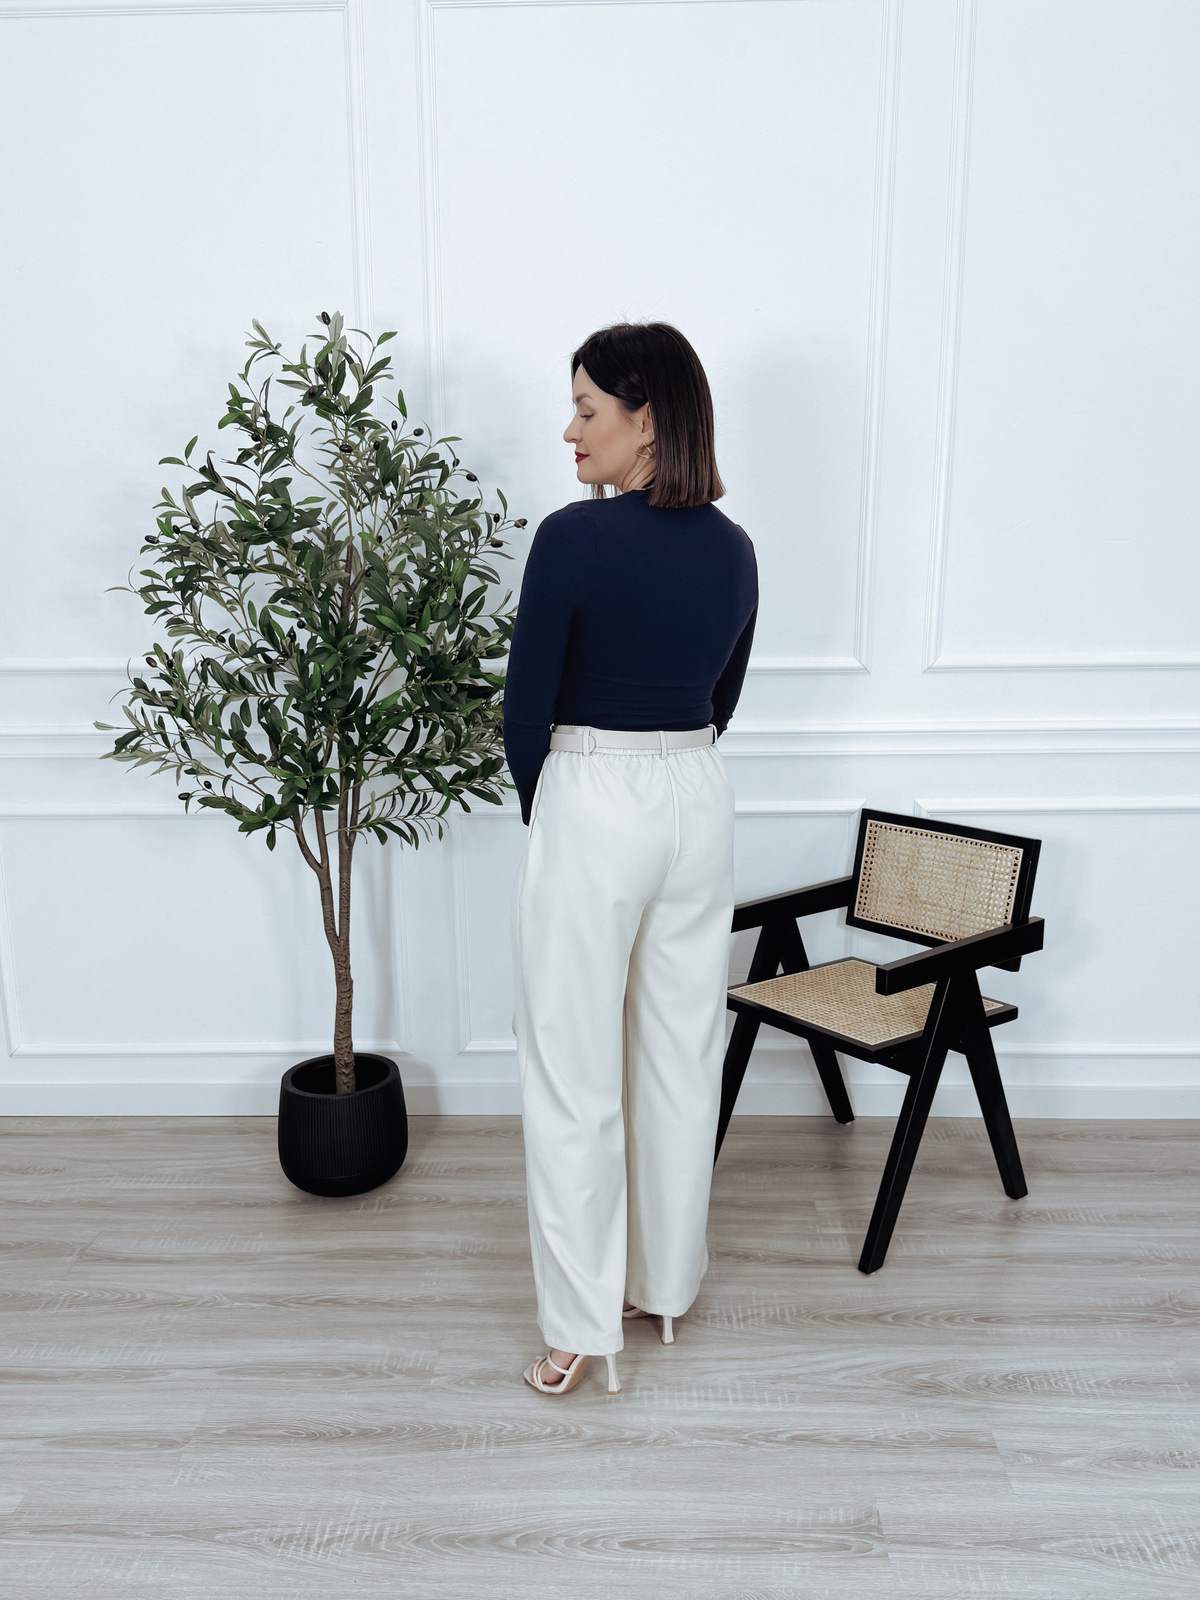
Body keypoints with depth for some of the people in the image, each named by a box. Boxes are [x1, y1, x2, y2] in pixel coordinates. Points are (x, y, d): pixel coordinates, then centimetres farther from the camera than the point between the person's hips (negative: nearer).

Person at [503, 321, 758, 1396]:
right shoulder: (733, 548, 4)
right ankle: (668, 1284, 34)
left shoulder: (575, 537, -15)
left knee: (575, 1074, 6)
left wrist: (544, 815, 5)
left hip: (591, 806, -6)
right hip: (699, 802, 7)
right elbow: (720, 700, 11)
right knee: (683, 1055, 17)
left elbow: (526, 710, -11)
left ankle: (584, 1324, 18)